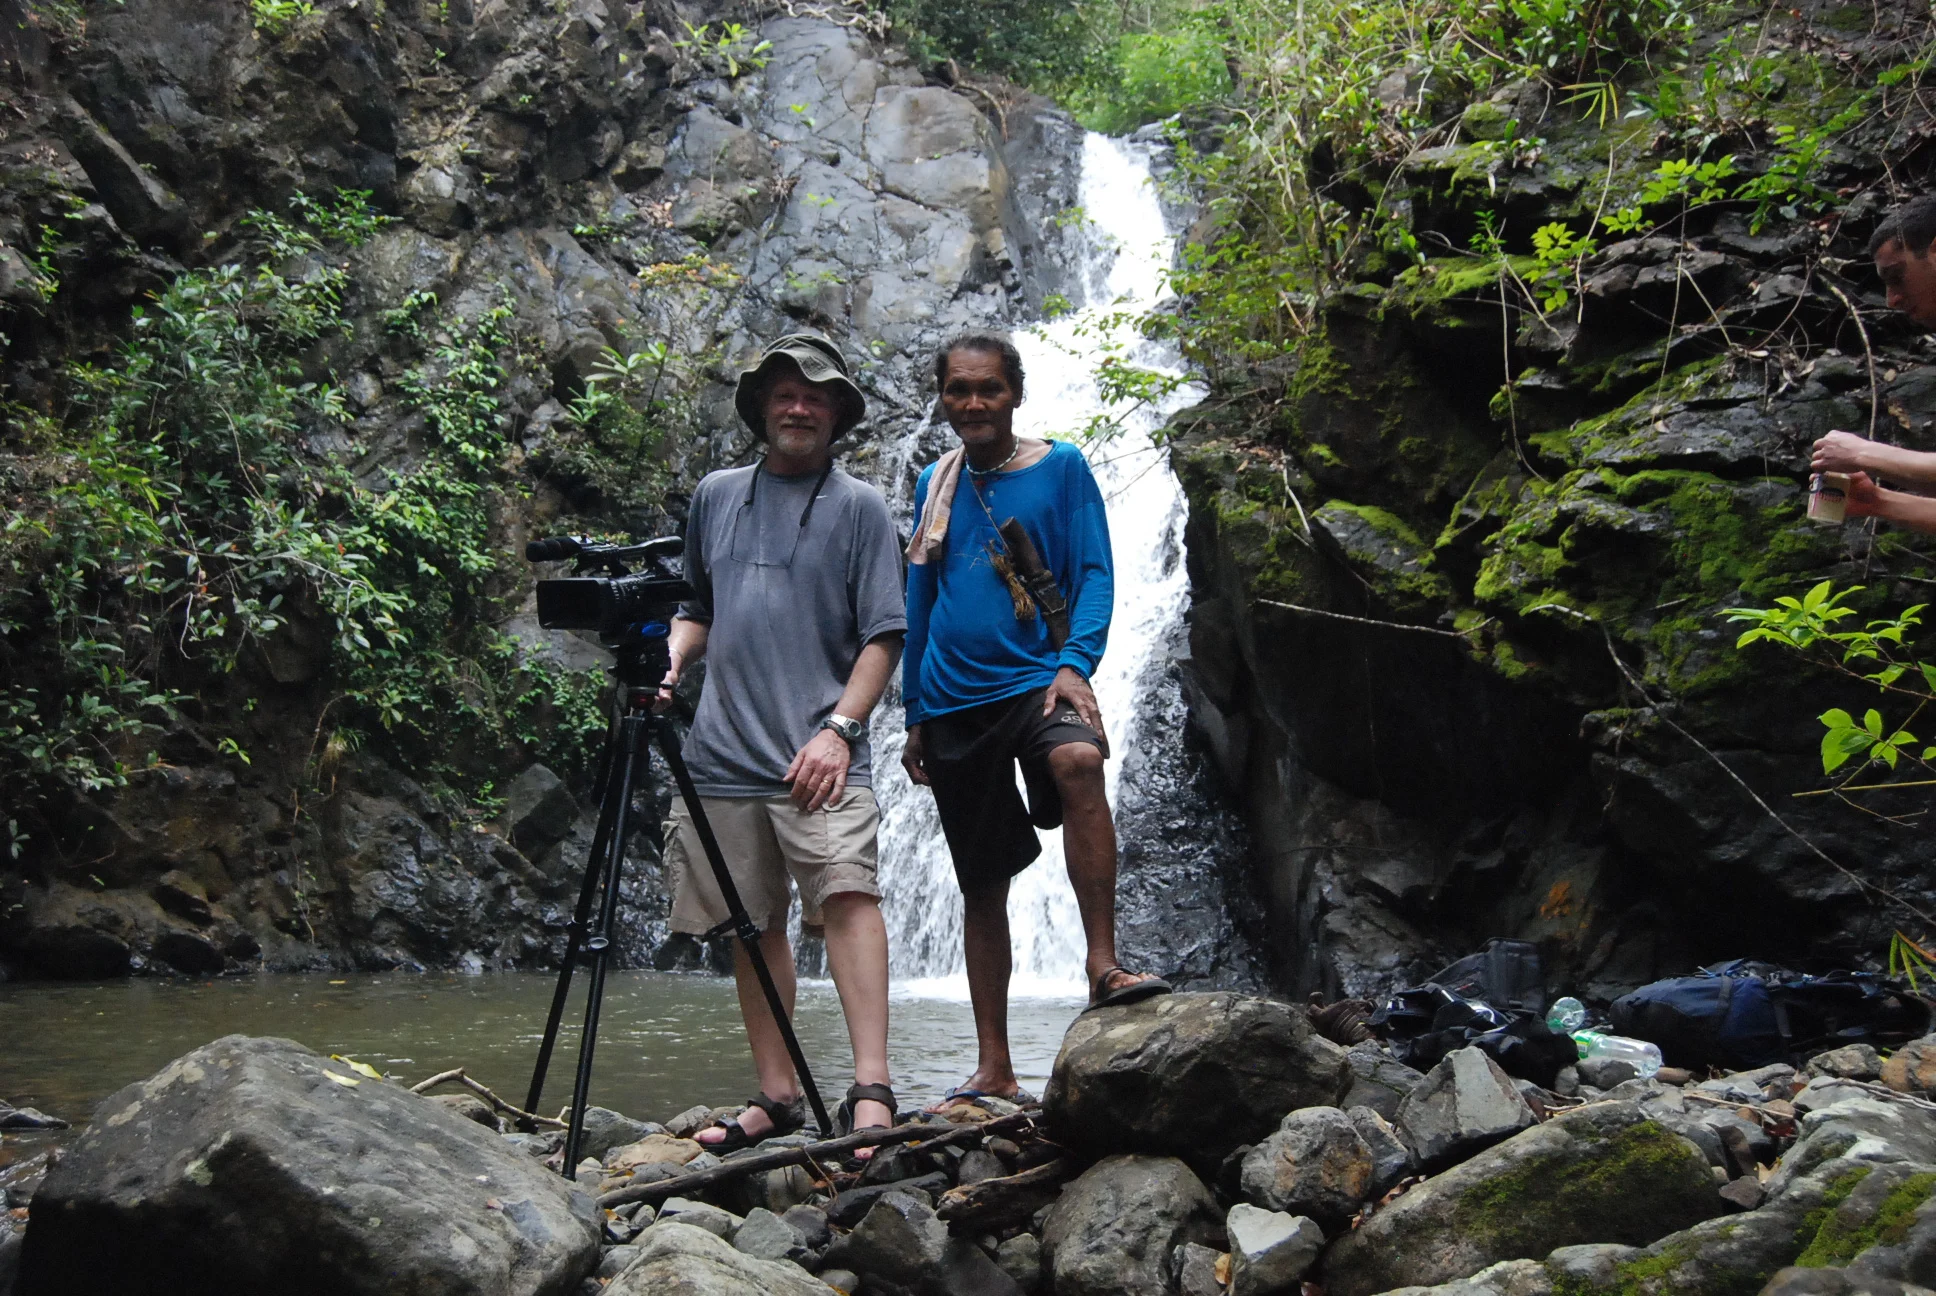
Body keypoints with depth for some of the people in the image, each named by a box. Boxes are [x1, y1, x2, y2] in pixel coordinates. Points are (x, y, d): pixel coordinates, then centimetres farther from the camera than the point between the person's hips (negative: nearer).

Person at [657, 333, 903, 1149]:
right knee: (754, 925, 7)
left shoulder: (858, 507, 5)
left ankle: (870, 1088, -26)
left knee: (846, 892, -21)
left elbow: (883, 635, -1)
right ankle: (778, 1095, 15)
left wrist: (839, 728, -14)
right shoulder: (716, 497, 17)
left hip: (819, 753, -4)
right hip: (724, 754, 4)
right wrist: (669, 664, 5)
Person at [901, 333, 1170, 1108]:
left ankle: (1103, 966, -36)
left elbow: (1093, 573, -3)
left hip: (1034, 678, -4)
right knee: (982, 887, 6)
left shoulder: (1060, 467, 3)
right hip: (953, 700, 4)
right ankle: (994, 1069, 12)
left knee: (1078, 761, -38)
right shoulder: (934, 483, 13)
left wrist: (1076, 663, -19)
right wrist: (914, 714, 15)